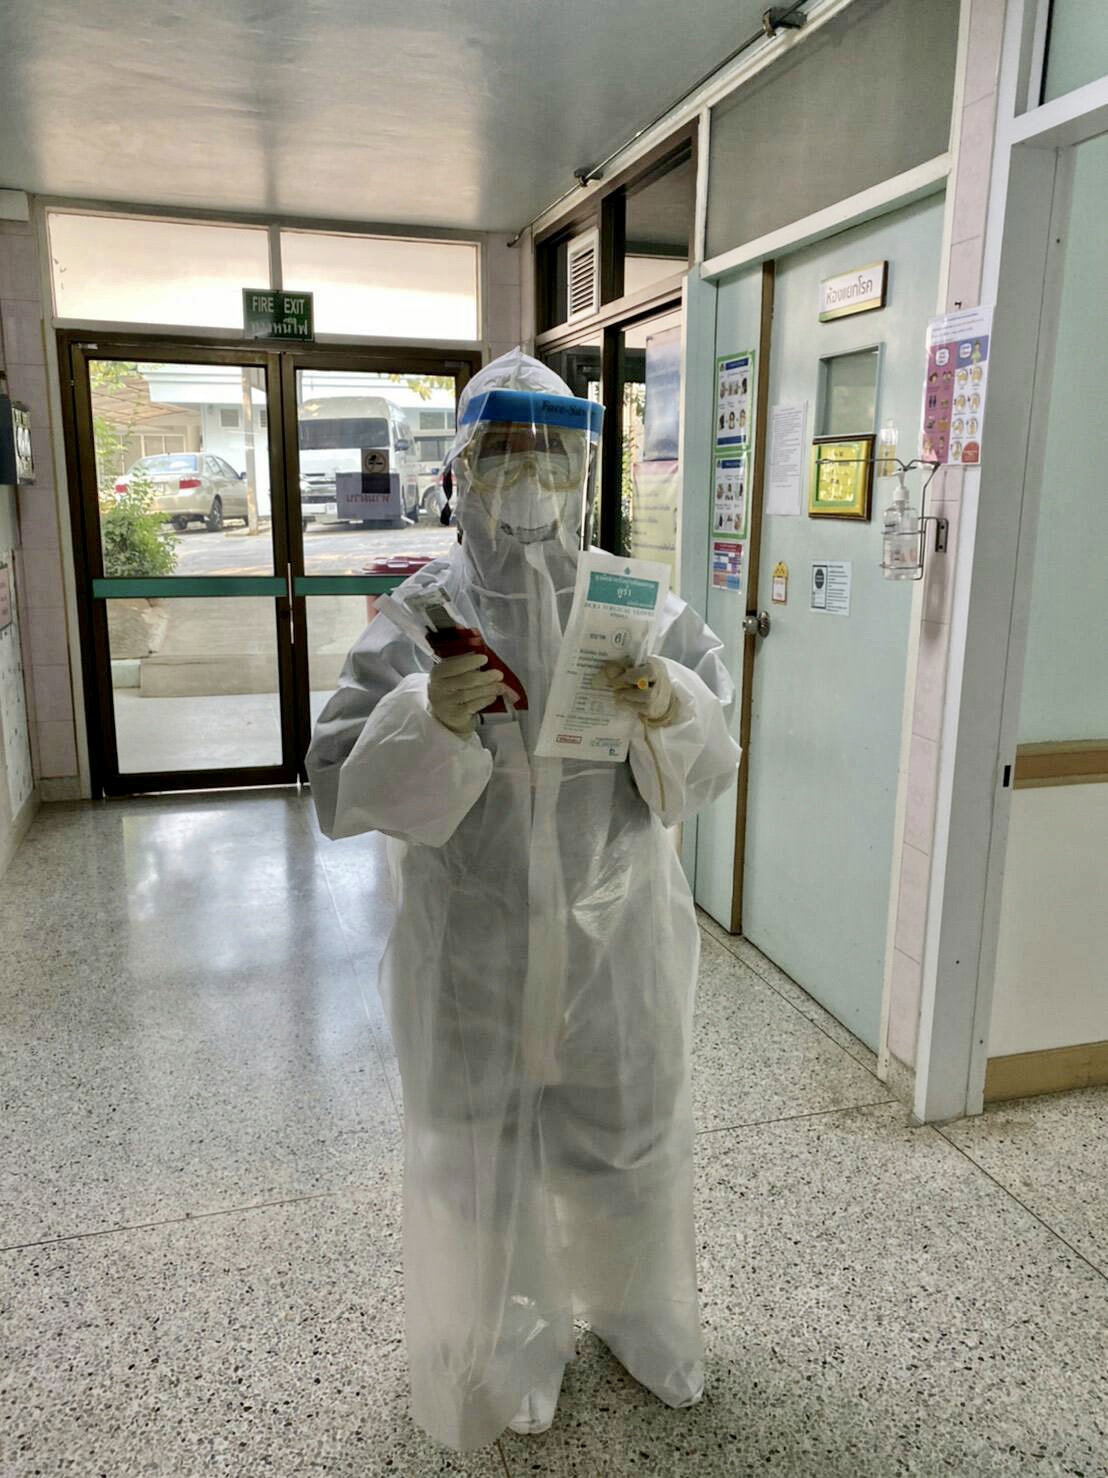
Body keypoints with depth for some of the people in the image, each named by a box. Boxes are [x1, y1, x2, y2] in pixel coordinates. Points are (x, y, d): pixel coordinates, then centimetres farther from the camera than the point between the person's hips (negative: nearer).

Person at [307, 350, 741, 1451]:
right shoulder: (420, 614, -9)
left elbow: (705, 773, -1)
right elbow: (340, 791, -11)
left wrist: (672, 712, -23)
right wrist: (428, 719, -29)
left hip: (614, 936, 2)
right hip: (474, 946, -1)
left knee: (631, 1136, 19)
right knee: (479, 1148, 15)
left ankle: (642, 1319, 51)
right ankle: (510, 1347, 46)